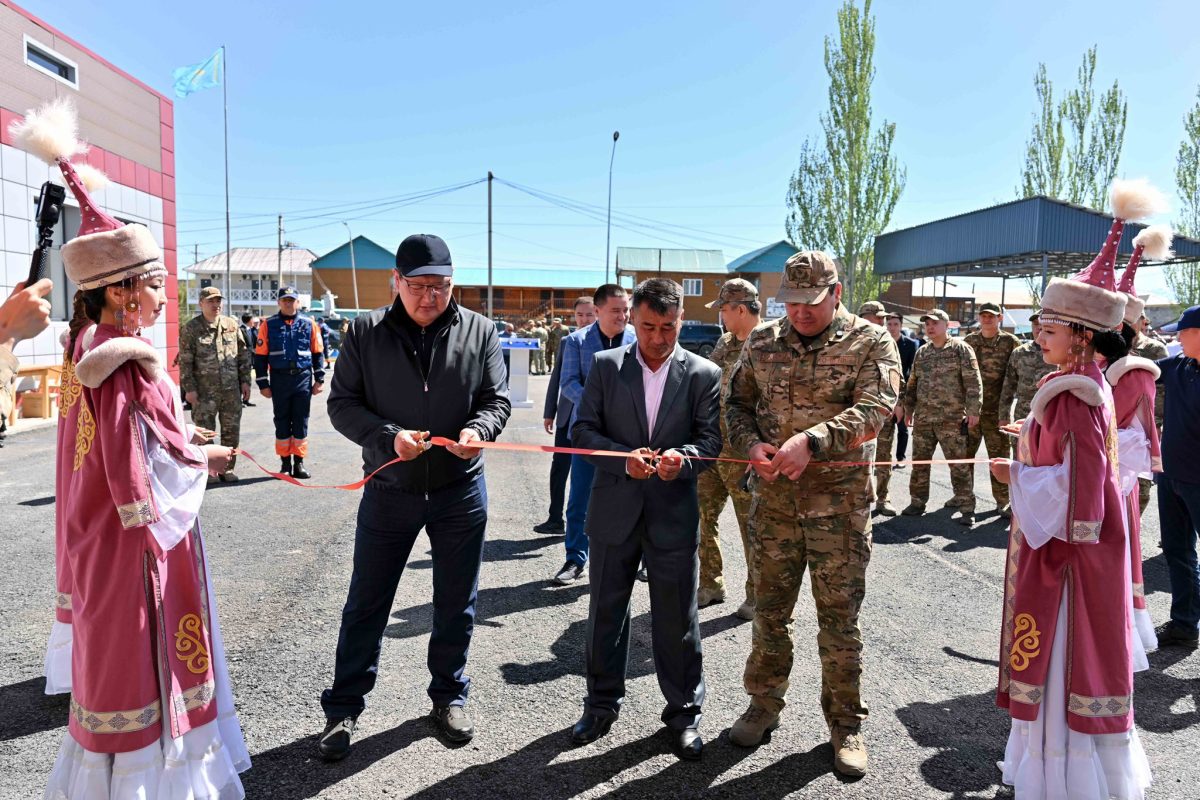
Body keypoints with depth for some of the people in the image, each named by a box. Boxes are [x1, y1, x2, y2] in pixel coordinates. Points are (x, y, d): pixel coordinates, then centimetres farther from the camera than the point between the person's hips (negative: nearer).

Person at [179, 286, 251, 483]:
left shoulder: (232, 325, 9)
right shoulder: (191, 328, -1)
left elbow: (243, 355, 12)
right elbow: (185, 362, -3)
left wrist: (245, 381, 7)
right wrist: (189, 388, -9)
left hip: (231, 390, 3)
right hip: (204, 391, -3)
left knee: (231, 430, 7)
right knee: (204, 431, 1)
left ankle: (228, 468, 18)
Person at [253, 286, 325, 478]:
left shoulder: (308, 325, 6)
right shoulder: (269, 325, 3)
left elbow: (318, 353, 10)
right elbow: (260, 356, 3)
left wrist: (319, 379, 4)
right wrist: (263, 384, -1)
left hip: (303, 378, 1)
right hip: (279, 379, 0)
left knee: (301, 421, 4)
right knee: (282, 421, 6)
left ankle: (299, 463, 12)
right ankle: (285, 463, 16)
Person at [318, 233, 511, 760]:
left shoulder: (479, 332, -3)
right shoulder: (366, 332, -5)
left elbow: (497, 398, 1)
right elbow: (342, 403, -4)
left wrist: (479, 427, -21)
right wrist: (389, 437, -21)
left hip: (460, 490, 1)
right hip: (388, 489, -1)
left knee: (456, 604, 14)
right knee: (366, 604, 10)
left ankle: (449, 696, 35)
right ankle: (343, 708, 27)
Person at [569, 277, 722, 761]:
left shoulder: (703, 374, -1)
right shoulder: (605, 366, 1)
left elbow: (712, 439, -4)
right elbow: (582, 430, -2)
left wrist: (683, 457, -25)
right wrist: (624, 457, -19)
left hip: (674, 515, -1)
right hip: (613, 510, 2)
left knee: (677, 620, 9)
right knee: (605, 612, 14)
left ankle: (684, 712, 27)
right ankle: (602, 704, 33)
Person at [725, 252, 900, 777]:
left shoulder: (871, 342, -3)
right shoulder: (762, 342, 7)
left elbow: (874, 409, -16)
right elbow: (737, 403, 13)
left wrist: (811, 441, -30)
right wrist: (751, 443, -8)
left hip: (840, 497, -3)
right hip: (773, 494, 3)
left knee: (839, 616, 6)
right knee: (769, 608, 13)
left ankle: (846, 725, 24)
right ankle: (764, 706, 32)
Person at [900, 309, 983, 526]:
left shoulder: (961, 349, -3)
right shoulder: (921, 352, 14)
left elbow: (973, 382, -8)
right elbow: (913, 383, 21)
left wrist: (973, 410, -13)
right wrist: (909, 408, 18)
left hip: (952, 418, -5)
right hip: (923, 418, 6)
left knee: (959, 463, -3)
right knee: (919, 461, 10)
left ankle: (966, 507, 4)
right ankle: (917, 502, 22)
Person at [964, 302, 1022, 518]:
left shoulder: (1011, 343, 0)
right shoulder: (968, 341, 10)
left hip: (996, 411, -3)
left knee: (1000, 456, 2)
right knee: (964, 452, 9)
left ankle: (1003, 500, 12)